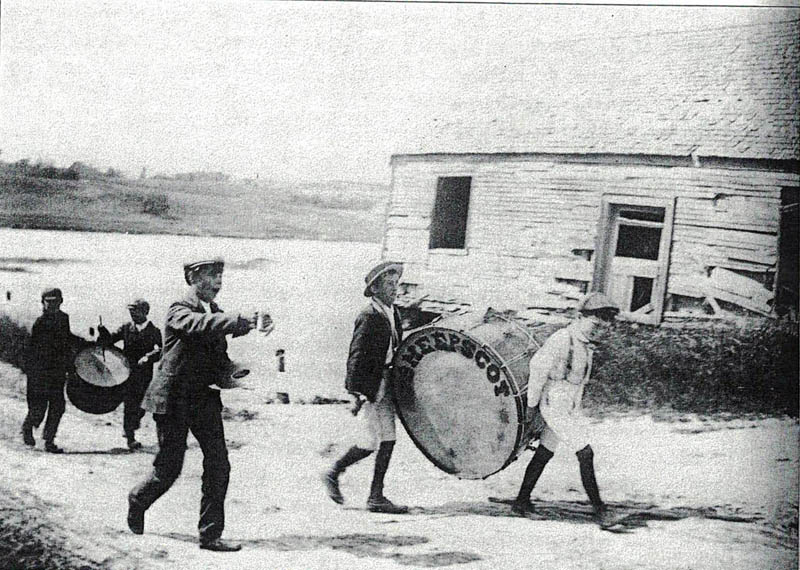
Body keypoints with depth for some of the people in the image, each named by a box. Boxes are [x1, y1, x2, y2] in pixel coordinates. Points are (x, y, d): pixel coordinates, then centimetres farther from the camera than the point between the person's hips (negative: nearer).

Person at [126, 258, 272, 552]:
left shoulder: (214, 311, 11)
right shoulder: (179, 311, -11)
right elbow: (201, 325, -35)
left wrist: (229, 370, -1)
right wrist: (244, 321, -43)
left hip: (205, 397, 6)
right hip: (174, 399, -6)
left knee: (218, 466, -4)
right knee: (168, 469, 3)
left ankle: (210, 535, 4)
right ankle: (138, 500, 34)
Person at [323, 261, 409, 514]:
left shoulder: (393, 313, 10)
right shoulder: (369, 317, -15)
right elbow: (356, 357, -17)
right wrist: (358, 393, -21)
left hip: (386, 385, 8)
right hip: (368, 386, -8)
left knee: (388, 439, 6)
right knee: (369, 443, -4)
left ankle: (376, 496, 12)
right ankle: (333, 474, 18)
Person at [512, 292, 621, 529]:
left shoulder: (586, 345, 9)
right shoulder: (561, 340, -19)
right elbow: (537, 370, -16)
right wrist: (532, 406, -11)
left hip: (571, 408, 9)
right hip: (556, 407, -9)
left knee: (544, 453, 14)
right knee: (585, 454, -9)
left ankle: (522, 501, 23)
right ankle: (599, 509, -2)